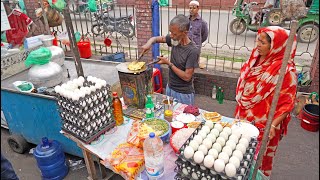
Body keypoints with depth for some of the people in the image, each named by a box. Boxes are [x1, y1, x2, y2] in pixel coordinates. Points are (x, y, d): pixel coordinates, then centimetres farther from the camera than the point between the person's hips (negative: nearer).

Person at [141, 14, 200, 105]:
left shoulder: (192, 51, -25)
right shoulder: (175, 40, -7)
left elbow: (187, 77, -23)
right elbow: (156, 38, 7)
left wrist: (168, 63, -20)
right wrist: (149, 43, -16)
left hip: (183, 94, -6)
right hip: (169, 88, 6)